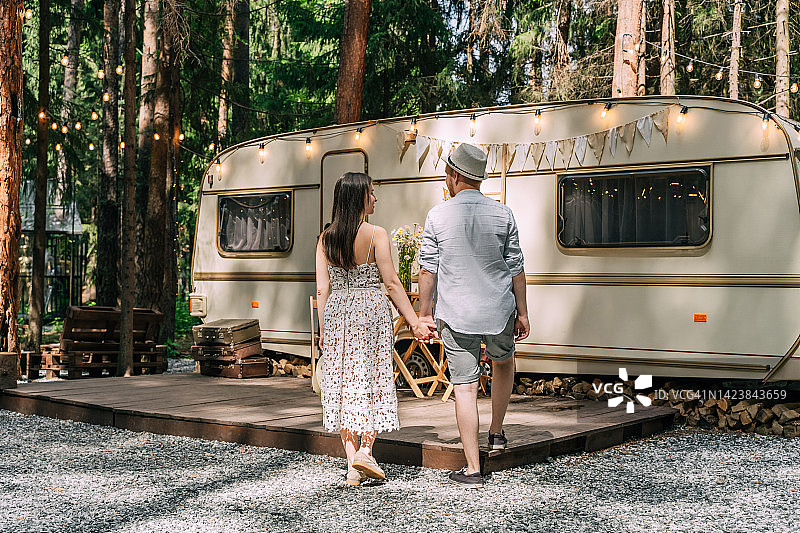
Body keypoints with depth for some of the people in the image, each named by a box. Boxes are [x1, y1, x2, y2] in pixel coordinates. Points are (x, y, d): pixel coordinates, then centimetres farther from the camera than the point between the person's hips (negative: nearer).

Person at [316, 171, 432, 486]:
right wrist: (414, 322, -3)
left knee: (344, 383, 7)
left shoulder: (325, 239, 4)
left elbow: (322, 289, 4)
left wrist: (323, 331, 11)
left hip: (336, 313, 4)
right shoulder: (376, 235, -8)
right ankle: (365, 450, -6)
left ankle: (352, 463, 7)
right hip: (371, 310, -4)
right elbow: (391, 283, -8)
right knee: (372, 380, 7)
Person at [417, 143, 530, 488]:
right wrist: (522, 312, 8)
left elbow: (427, 268, -3)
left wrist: (424, 311, 7)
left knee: (465, 386, 2)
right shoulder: (502, 214, -2)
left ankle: (472, 469, 4)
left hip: (455, 315, -2)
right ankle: (497, 433, 35)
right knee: (503, 363, 30)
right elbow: (516, 268, 1)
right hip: (499, 310, 2)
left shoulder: (437, 217, -6)